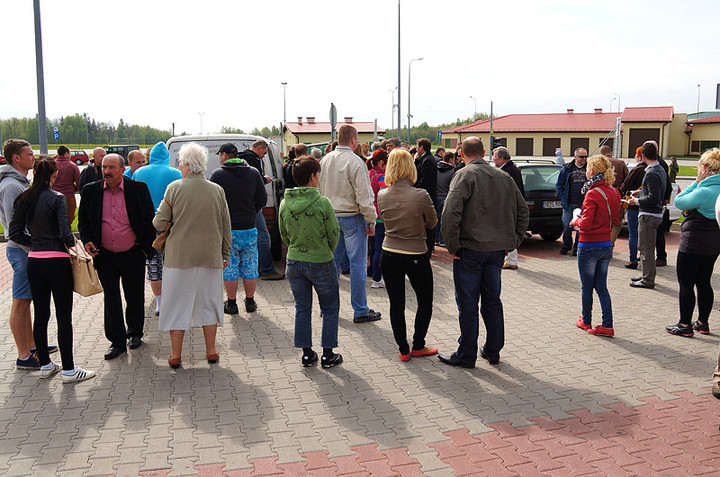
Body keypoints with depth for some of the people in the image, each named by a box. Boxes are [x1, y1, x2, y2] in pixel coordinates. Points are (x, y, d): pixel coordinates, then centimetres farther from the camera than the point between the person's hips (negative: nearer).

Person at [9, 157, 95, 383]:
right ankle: (68, 370, 4)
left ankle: (45, 364, 25)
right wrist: (73, 244, 1)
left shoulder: (23, 199, 6)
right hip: (57, 261, -6)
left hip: (34, 261, 6)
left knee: (41, 314, 14)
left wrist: (34, 243, 14)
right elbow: (65, 232, -18)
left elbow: (15, 232, 6)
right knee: (64, 316, 0)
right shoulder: (57, 198, -11)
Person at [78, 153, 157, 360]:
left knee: (135, 298, 13)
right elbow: (83, 220, 10)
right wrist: (87, 241, -7)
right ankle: (117, 341, 15)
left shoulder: (139, 189, -6)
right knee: (111, 300, 5)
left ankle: (134, 333, 33)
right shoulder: (90, 191, 1)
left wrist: (147, 248, -3)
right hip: (105, 256, 1)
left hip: (133, 255, -1)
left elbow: (150, 219, 0)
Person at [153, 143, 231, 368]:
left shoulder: (175, 188, -8)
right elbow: (226, 228, 5)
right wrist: (225, 255, 15)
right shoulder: (217, 190, 0)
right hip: (210, 257, 2)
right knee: (208, 302, 14)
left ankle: (176, 355, 14)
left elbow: (159, 223, -6)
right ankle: (211, 351, 20)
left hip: (179, 256, -2)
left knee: (177, 304, 9)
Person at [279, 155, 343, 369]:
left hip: (294, 262, 4)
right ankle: (328, 354, 16)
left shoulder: (284, 203, -4)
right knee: (330, 309, 12)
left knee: (302, 309, 15)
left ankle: (307, 354, 22)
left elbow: (284, 235, 7)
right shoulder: (322, 202, -18)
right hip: (321, 263, -4)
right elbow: (334, 234, -9)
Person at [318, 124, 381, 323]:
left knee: (332, 261, 14)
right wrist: (371, 220, -7)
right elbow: (363, 196, -16)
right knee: (358, 264, 0)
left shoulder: (325, 160, 6)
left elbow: (319, 190, 13)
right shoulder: (354, 161, -15)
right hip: (352, 217, -7)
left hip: (331, 216, 7)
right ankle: (360, 311, 5)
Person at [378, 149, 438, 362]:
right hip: (416, 257, -3)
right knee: (425, 302, 17)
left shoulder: (382, 196, -5)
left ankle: (403, 350, 20)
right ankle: (418, 346, 25)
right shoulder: (421, 195, -17)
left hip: (389, 255, 4)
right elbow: (432, 222, -1)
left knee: (396, 304, 12)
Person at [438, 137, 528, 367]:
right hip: (498, 248, 6)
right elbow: (522, 209, 12)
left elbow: (450, 212, -22)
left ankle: (466, 355, 11)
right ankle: (493, 351, 26)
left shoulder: (465, 175, -10)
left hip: (471, 248, -6)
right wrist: (513, 241, 14)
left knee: (467, 304, 3)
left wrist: (452, 245, -13)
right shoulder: (504, 177, 9)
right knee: (492, 300, 16)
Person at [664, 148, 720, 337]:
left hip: (694, 243, -9)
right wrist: (691, 209, 0)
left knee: (686, 284, 1)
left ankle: (685, 325, 8)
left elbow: (678, 202, -13)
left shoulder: (704, 191, -23)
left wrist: (696, 182, -10)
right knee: (704, 282, 16)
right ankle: (703, 323, 25)